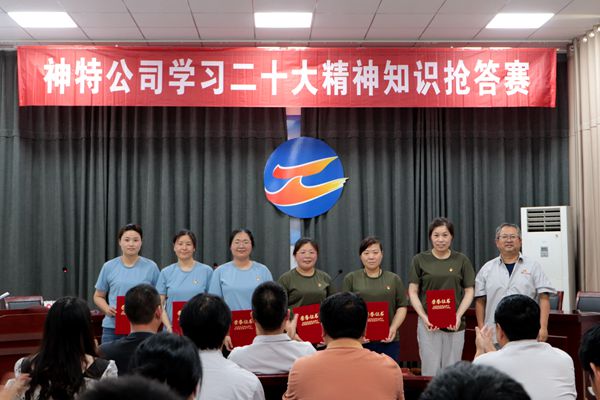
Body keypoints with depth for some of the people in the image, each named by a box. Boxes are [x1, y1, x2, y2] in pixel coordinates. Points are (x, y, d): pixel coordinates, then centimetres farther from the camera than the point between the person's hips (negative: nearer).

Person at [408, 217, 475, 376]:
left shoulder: (462, 260, 5)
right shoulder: (420, 260, 2)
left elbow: (469, 291, 5)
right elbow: (413, 292, 2)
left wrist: (458, 316, -9)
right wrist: (424, 317, -10)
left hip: (454, 325, 1)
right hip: (429, 324, -1)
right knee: (430, 371, 0)